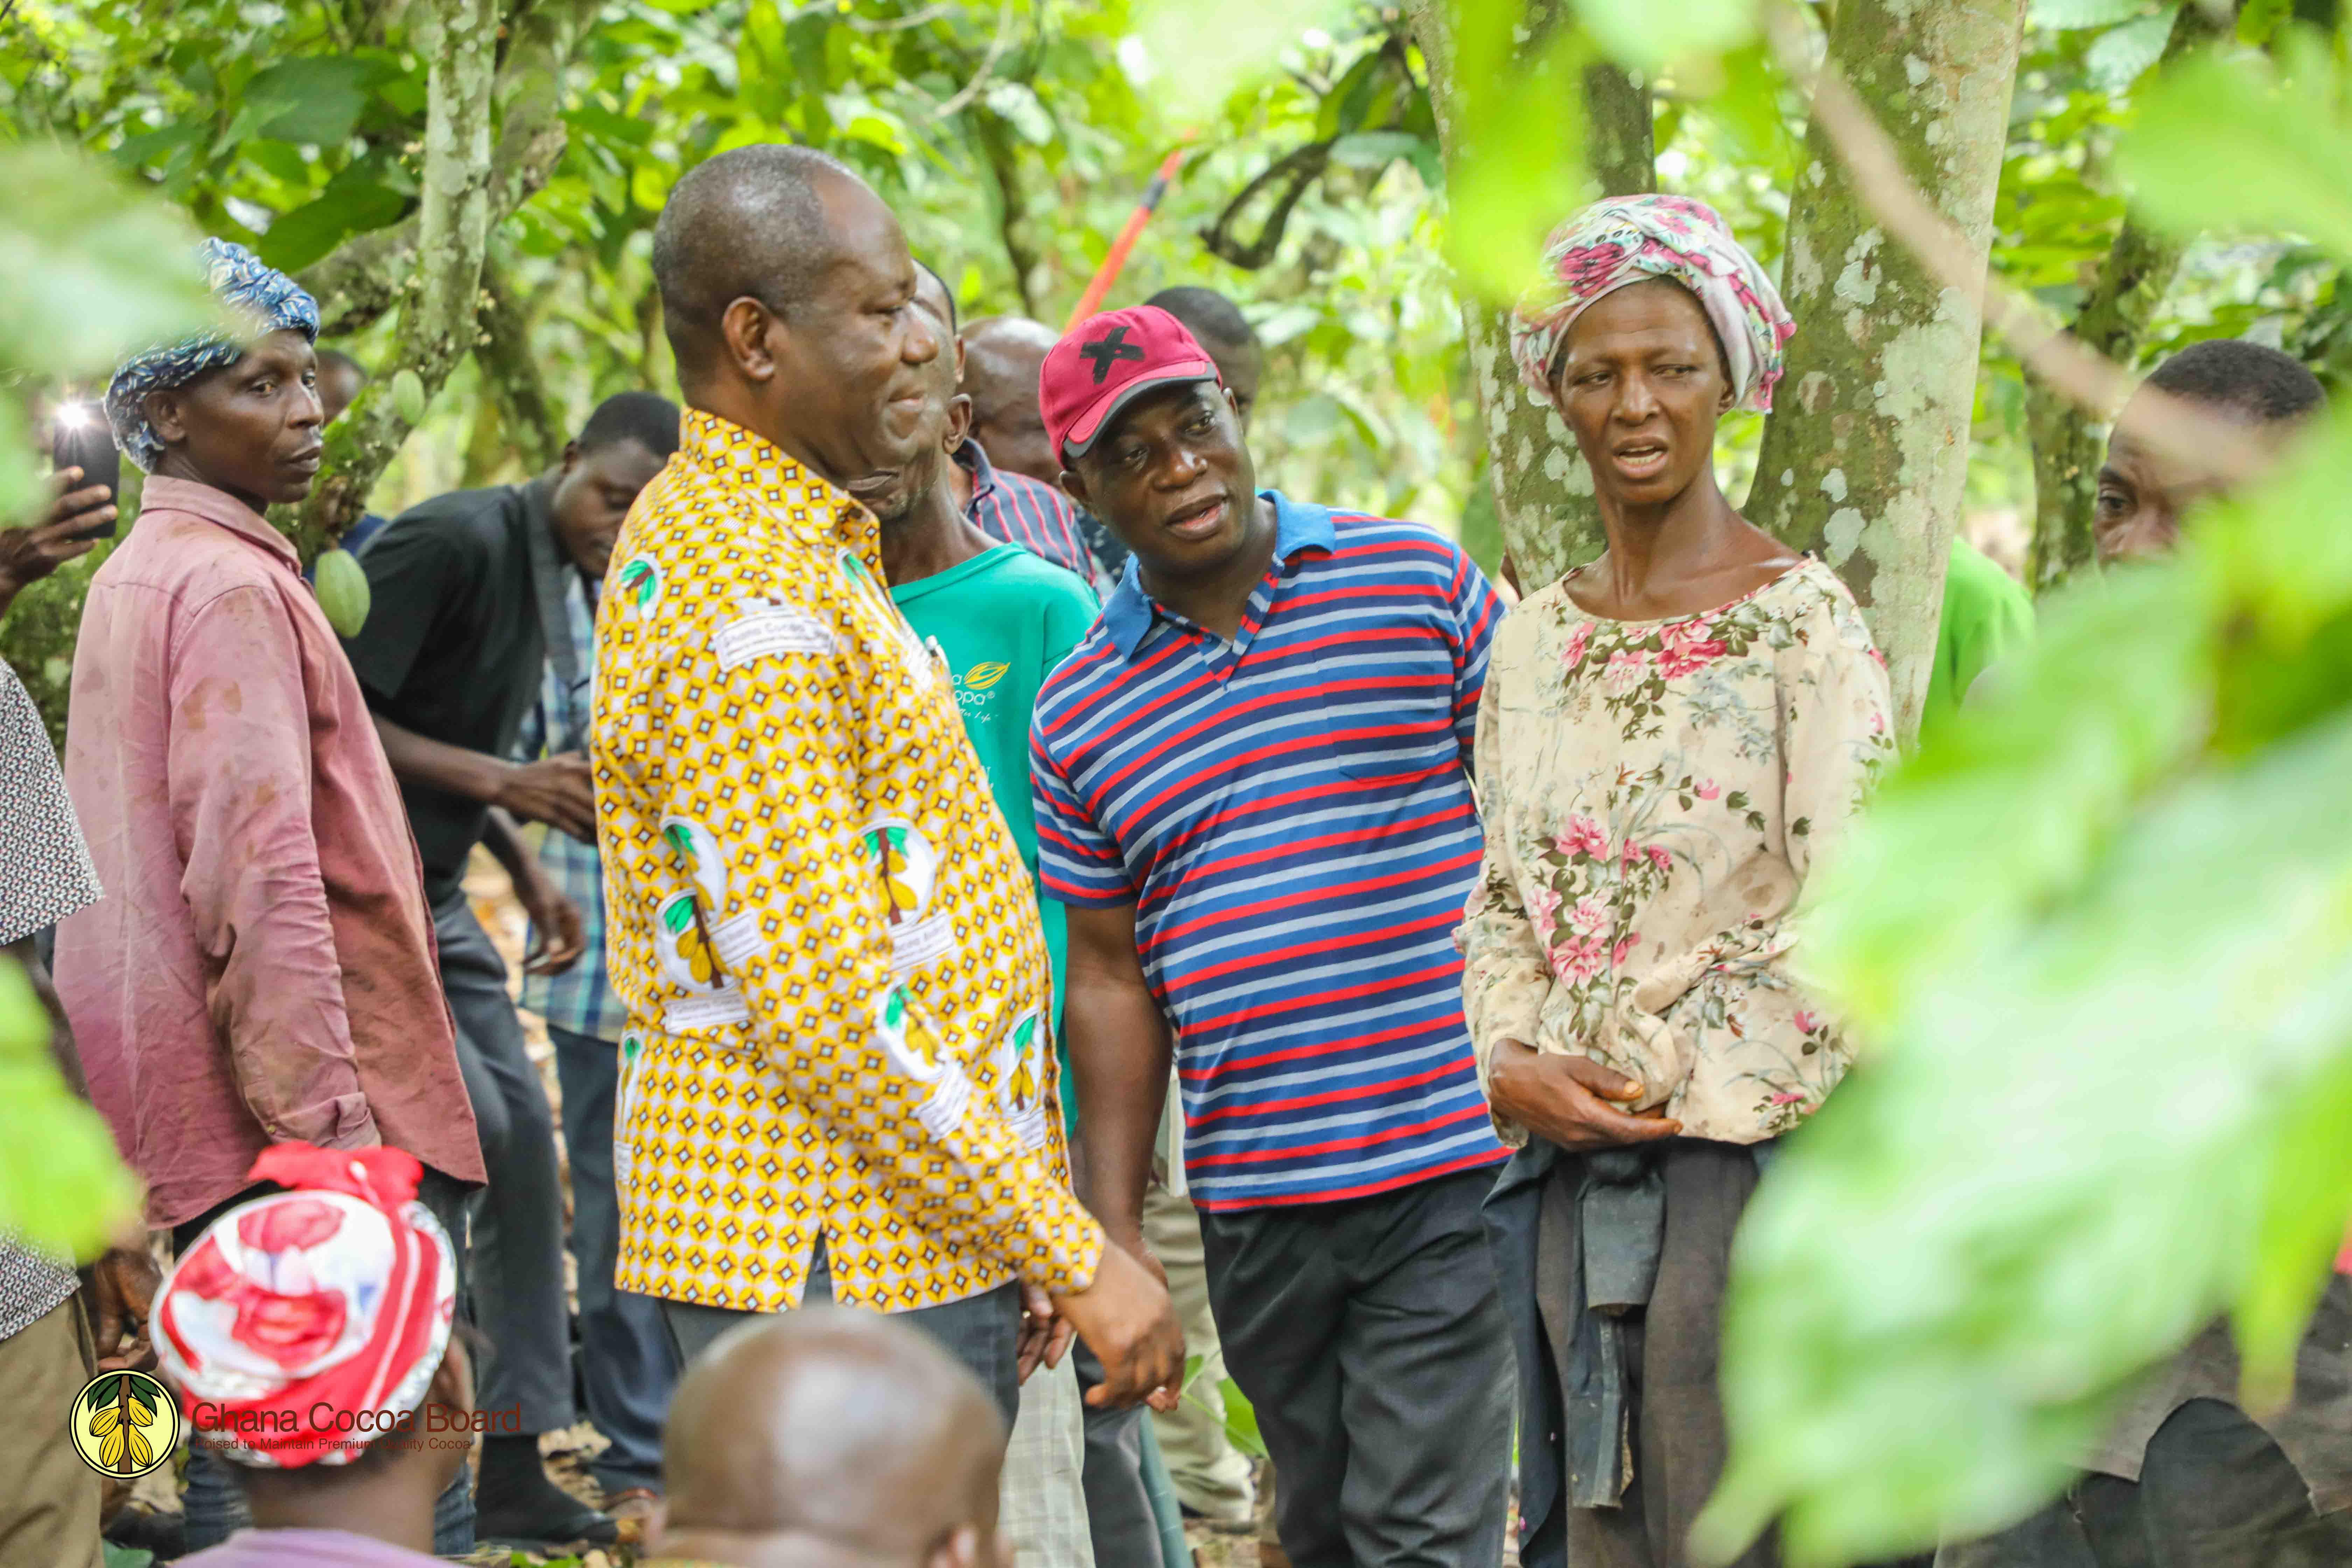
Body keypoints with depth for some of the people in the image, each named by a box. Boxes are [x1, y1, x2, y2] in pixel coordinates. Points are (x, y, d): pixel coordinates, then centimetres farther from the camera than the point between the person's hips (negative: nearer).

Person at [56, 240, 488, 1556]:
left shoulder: (138, 575, 19)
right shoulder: (234, 588, -13)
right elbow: (262, 879, -20)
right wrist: (330, 1126, -21)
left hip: (200, 1130, 10)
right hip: (294, 1115, -10)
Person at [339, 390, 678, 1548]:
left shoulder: (562, 575, 11)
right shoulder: (453, 542, -17)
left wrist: (527, 871, 12)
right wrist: (504, 785, -26)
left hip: (430, 890, 9)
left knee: (523, 1138, 6)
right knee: (463, 1126, -16)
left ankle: (514, 1474, 12)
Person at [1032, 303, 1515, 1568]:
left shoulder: (1422, 584, 1)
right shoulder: (1078, 714, 8)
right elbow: (1111, 979, 12)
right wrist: (1114, 1236, 6)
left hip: (1452, 1161, -3)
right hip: (1250, 1201, 3)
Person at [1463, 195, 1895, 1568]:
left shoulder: (1801, 619, -6)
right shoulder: (1534, 638, 12)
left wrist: (1664, 1079, -10)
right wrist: (1518, 1065, -2)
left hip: (1750, 1146, -5)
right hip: (1567, 1162, 5)